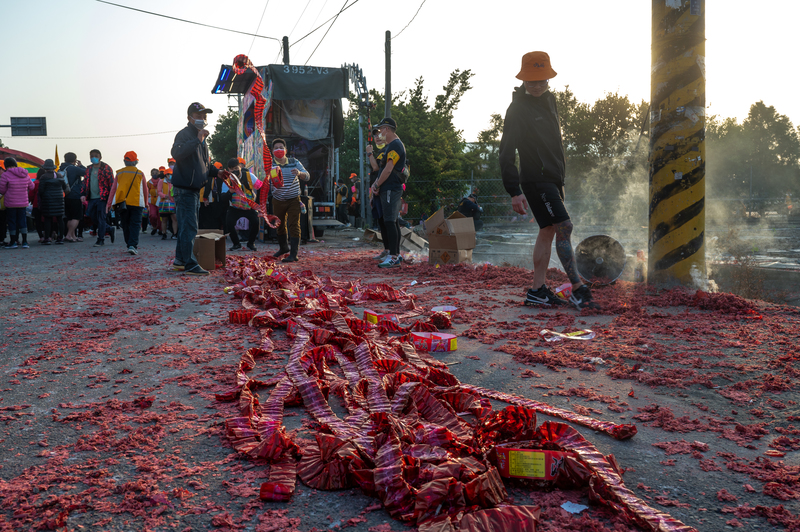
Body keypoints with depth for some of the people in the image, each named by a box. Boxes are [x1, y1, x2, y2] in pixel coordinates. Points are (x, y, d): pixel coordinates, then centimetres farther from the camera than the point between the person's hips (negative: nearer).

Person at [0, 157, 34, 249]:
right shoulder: (25, 175, 3)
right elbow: (31, 187, 15)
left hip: (10, 203, -4)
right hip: (23, 203, 4)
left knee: (12, 222, 6)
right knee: (23, 222, 9)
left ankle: (13, 242, 12)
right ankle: (25, 242, 6)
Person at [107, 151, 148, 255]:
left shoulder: (119, 173, 9)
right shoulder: (140, 173, 5)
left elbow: (113, 189, 7)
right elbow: (145, 190, 12)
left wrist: (109, 203, 9)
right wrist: (146, 202, 26)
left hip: (121, 202, 2)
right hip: (136, 203, -2)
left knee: (125, 225, 13)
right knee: (135, 225, -3)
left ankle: (130, 244, 18)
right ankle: (133, 245, -17)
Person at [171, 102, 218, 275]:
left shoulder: (201, 137, 19)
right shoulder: (184, 134, -10)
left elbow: (205, 163, 27)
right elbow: (176, 153, -31)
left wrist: (217, 172, 11)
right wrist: (197, 141, -31)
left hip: (195, 188, 10)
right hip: (185, 188, -10)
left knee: (186, 226, 15)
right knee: (189, 227, -10)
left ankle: (179, 261, 23)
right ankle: (189, 265, -8)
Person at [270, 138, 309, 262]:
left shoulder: (294, 162, -3)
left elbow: (307, 177, -9)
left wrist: (299, 173, -32)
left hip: (293, 200, -2)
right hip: (278, 200, 2)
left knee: (294, 226, -10)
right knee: (279, 225, 15)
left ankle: (293, 254, -11)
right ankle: (284, 247, 39)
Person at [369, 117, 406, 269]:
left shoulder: (395, 145, -13)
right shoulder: (390, 145, 20)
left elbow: (388, 170, -19)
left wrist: (377, 185, -9)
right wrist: (376, 184, 10)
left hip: (391, 189, -10)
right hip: (389, 189, 10)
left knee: (390, 222, -12)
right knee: (392, 222, 12)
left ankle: (393, 258, -13)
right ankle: (396, 255, 18)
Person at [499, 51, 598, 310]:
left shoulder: (549, 99, 15)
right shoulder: (518, 109, -12)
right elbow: (506, 153, -15)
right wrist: (514, 191, -22)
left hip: (552, 178, 9)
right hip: (535, 179, -9)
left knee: (548, 231, 7)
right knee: (564, 227, -14)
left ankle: (537, 290, 12)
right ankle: (578, 289, -9)